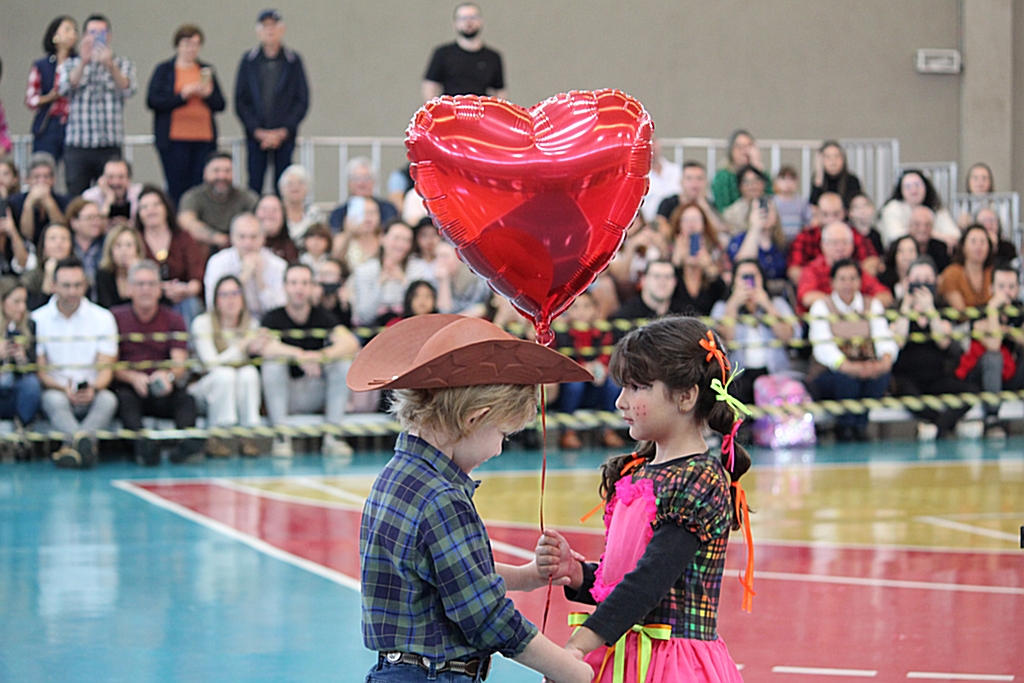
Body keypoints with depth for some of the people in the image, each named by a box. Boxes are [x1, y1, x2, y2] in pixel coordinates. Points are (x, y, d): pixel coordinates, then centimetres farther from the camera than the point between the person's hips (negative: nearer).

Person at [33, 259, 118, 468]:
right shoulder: (38, 319, 5)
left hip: (92, 395, 1)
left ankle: (71, 445, -55)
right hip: (57, 390, -1)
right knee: (54, 400, -35)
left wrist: (94, 388, -21)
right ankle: (86, 445, -60)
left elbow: (106, 367, 2)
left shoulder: (103, 317, 7)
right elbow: (39, 369, 1)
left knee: (108, 399, -32)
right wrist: (64, 388, -18)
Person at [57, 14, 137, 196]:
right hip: (77, 146, 1)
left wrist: (110, 65, -25)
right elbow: (65, 88, -6)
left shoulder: (123, 65, 12)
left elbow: (127, 90, -8)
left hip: (110, 147, -1)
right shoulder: (71, 64, 14)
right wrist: (83, 62, -21)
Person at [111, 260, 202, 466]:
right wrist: (133, 377, -21)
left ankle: (189, 443, -50)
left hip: (163, 394, 1)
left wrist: (168, 376, -27)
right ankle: (145, 447, -54)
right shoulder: (116, 318, 8)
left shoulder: (173, 320, 11)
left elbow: (180, 363, -2)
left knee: (185, 399, -29)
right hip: (128, 386, -1)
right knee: (125, 398, -34)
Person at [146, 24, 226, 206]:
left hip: (204, 138, 3)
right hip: (175, 140, -3)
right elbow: (152, 101, -4)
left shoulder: (206, 70, 18)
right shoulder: (164, 70, 8)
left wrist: (208, 94, -6)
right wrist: (182, 96, -12)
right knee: (177, 190, -5)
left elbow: (220, 104, 15)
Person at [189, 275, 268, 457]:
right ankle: (216, 437, -29)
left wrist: (256, 348, -28)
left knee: (249, 372, -29)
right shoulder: (203, 323, -11)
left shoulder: (251, 324, 2)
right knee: (224, 373, -35)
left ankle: (248, 435, -26)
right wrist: (243, 345, -26)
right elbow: (211, 363, -20)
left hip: (241, 391, 3)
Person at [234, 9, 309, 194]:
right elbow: (240, 101, 4)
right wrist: (257, 131, -6)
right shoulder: (249, 61, 6)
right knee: (254, 184, -3)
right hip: (255, 135, 1)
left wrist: (283, 132, -7)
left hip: (285, 136, 0)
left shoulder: (293, 61, 4)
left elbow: (302, 101, 3)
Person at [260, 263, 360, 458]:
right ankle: (281, 437, -29)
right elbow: (266, 348, -27)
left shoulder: (322, 317, 2)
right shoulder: (274, 318, -5)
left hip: (314, 395, 2)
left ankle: (333, 436, -20)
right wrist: (298, 355, -42)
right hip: (283, 395, -2)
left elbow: (351, 343, -16)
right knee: (273, 363, -28)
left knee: (343, 362, -17)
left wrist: (320, 356, -34)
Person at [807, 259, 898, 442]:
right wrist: (849, 366, -37)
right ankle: (844, 427, -15)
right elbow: (823, 347, -17)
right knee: (847, 377, -36)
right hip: (827, 376, -3)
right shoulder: (821, 306, 0)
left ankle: (859, 426, -18)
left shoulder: (873, 305, 10)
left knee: (882, 373, -31)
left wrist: (886, 360, -32)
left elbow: (885, 338, -6)